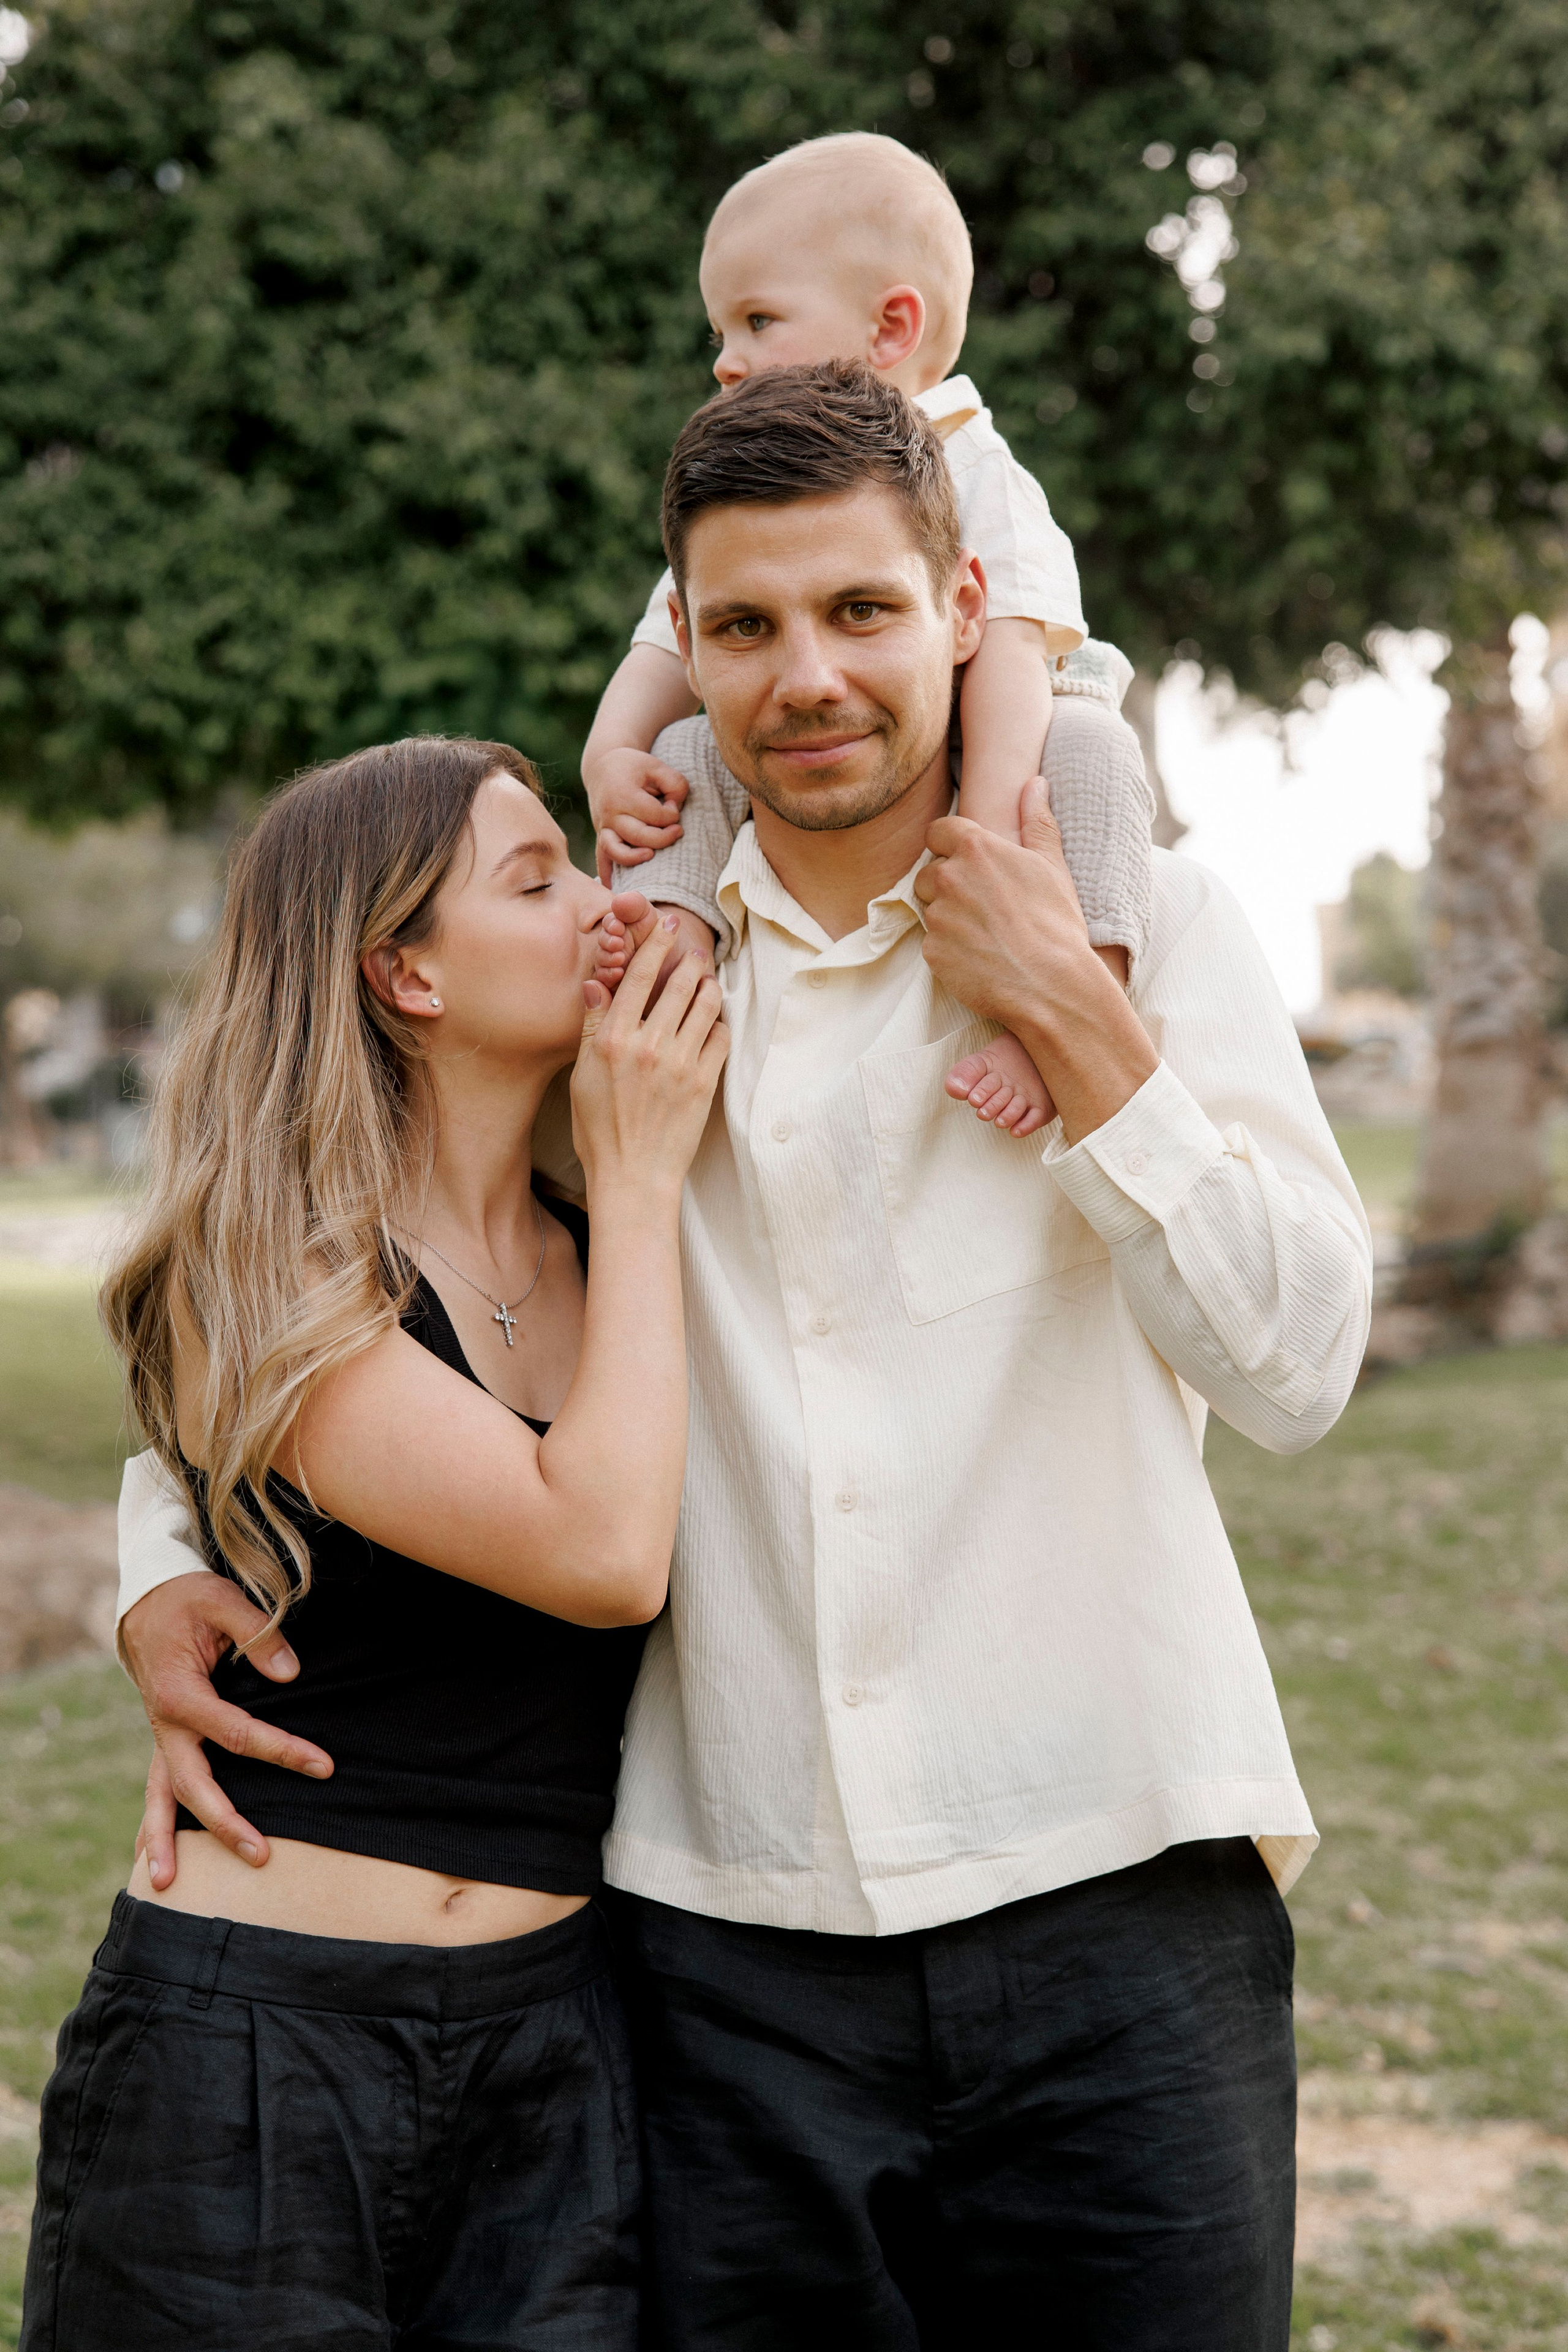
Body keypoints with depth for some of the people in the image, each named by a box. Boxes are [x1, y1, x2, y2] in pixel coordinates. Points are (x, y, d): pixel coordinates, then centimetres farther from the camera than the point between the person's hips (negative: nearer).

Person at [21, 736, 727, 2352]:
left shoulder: (609, 1250, 7)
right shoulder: (261, 1285, -12)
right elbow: (601, 1551, -21)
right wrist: (638, 1178, -12)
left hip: (551, 2033, 5)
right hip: (257, 2040, -5)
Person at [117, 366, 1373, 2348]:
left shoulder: (1143, 919, 2)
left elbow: (1295, 1371, -5)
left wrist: (1071, 1021, -11)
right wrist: (167, 1569, 1)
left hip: (1111, 1903, -1)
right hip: (733, 1935, 1)